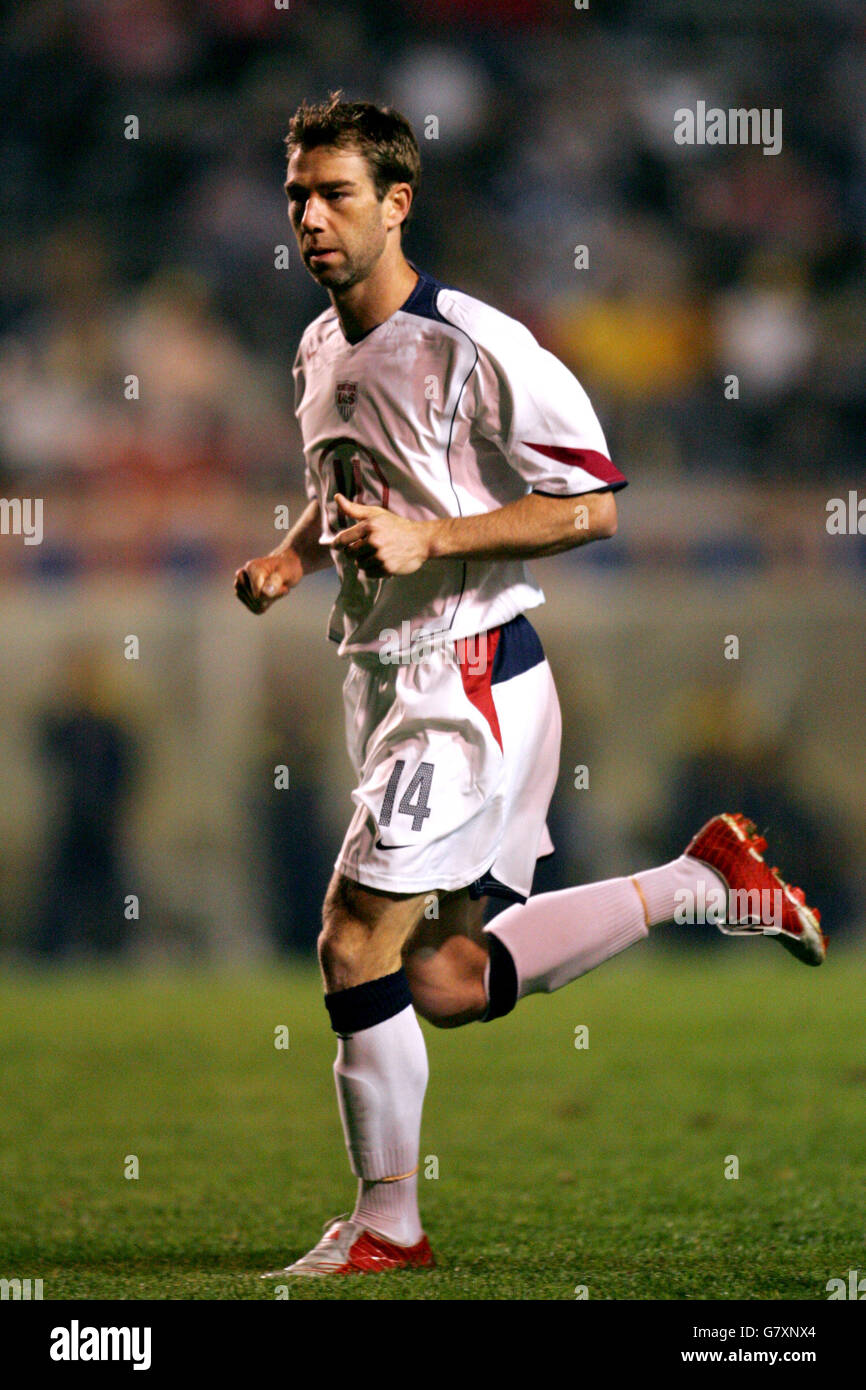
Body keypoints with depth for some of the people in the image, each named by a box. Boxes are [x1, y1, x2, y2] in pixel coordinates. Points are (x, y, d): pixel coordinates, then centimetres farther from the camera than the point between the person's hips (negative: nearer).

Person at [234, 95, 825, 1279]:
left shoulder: (474, 349, -16)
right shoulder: (321, 351, 10)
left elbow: (590, 505, -14)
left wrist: (429, 539, -23)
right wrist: (290, 557, 5)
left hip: (468, 679, -9)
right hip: (384, 681, 9)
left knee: (356, 943, -11)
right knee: (447, 983, 10)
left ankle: (387, 1225, 3)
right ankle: (704, 879, 24)